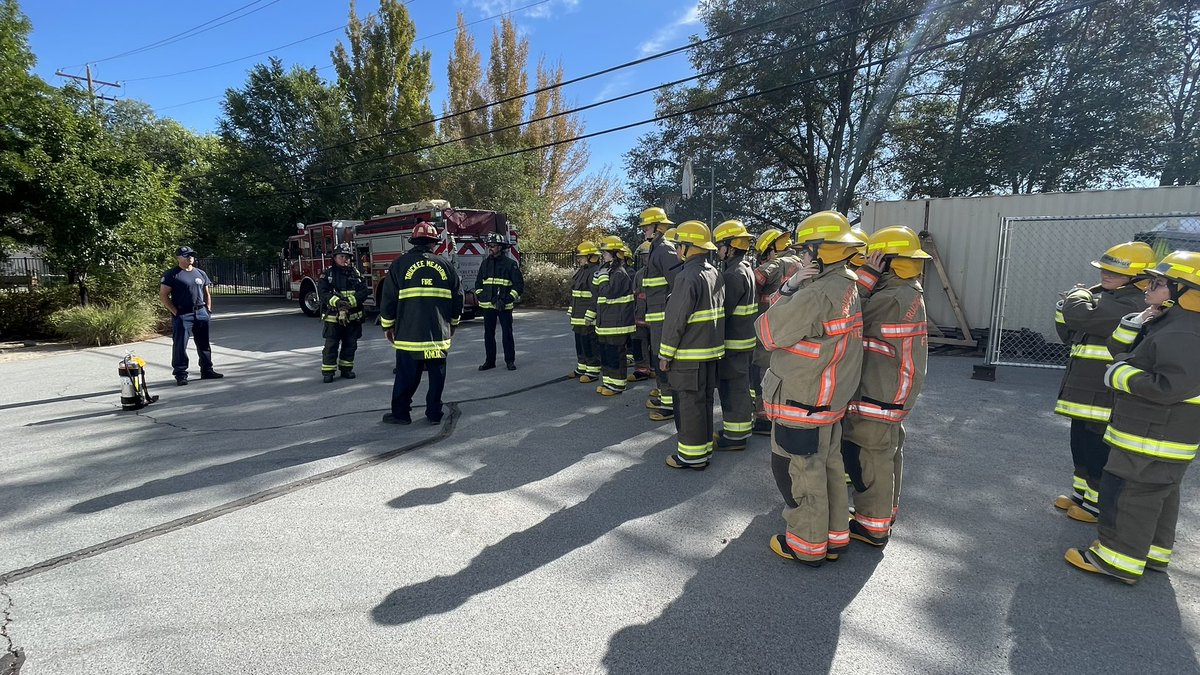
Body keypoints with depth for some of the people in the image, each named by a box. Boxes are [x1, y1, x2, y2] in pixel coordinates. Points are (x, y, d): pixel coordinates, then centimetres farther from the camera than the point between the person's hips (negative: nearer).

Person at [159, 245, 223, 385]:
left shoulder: (200, 273, 14)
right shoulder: (171, 275, -4)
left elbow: (207, 293, 20)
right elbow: (163, 296, -7)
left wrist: (208, 309, 9)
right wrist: (175, 312, -12)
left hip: (201, 313, 6)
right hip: (182, 315, -5)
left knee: (204, 344, 11)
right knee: (180, 345, -3)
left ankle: (207, 370, 21)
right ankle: (180, 374, 4)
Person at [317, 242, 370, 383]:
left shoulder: (356, 273, 6)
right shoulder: (327, 274, -1)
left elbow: (364, 292, -4)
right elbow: (322, 292, -12)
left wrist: (350, 301, -21)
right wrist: (337, 302, -27)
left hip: (353, 317, 3)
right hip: (332, 317, -3)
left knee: (350, 345, 11)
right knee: (331, 345, 2)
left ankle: (346, 368, 25)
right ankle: (327, 371, 11)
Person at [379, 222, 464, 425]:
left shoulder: (400, 264, 0)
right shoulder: (445, 265, 4)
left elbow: (388, 298, 1)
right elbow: (458, 297, 9)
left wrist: (388, 325, 12)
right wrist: (453, 323, 22)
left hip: (409, 333, -1)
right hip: (439, 333, 1)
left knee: (406, 376, 8)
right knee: (437, 374, 10)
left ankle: (400, 413, 17)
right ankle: (434, 413, 15)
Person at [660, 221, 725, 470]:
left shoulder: (687, 277, -18)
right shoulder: (715, 274, 11)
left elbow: (676, 319, -19)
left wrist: (665, 354, -12)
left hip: (689, 355, -9)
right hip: (711, 349, 9)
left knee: (689, 403, 0)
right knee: (704, 401, 17)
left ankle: (692, 455, 9)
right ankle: (704, 446, 30)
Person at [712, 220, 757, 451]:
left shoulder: (734, 274, -19)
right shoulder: (746, 268, 13)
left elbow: (723, 309, -21)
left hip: (734, 342, -10)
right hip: (743, 338, 10)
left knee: (733, 386, -1)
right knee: (739, 384, 18)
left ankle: (735, 435, 8)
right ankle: (737, 428, 30)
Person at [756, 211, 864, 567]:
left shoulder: (818, 294, -25)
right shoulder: (847, 285, 7)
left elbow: (768, 332, -19)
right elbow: (798, 316, 8)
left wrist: (788, 287, -12)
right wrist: (791, 288, -9)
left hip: (801, 403, -10)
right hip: (831, 400, 10)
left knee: (798, 471, 6)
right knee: (829, 466, 20)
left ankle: (807, 545, 21)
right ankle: (834, 536, 35)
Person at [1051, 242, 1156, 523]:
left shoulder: (1130, 305, -19)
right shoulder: (1102, 296, 12)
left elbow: (1082, 315, -34)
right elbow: (1069, 333, 16)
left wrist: (1078, 295, -11)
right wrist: (1071, 303, -2)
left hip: (1104, 397, -10)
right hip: (1084, 393, 10)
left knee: (1098, 451, 3)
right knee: (1081, 445, 20)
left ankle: (1099, 505, 17)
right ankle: (1081, 493, 34)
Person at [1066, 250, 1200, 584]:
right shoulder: (1165, 324, 11)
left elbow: (1170, 387, -30)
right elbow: (1119, 349, 13)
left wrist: (1121, 375, -19)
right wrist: (1136, 324, -2)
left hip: (1155, 437, -11)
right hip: (1159, 435, 11)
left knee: (1129, 494, -2)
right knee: (1158, 494, 21)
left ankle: (1119, 559, 8)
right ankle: (1153, 551, 35)